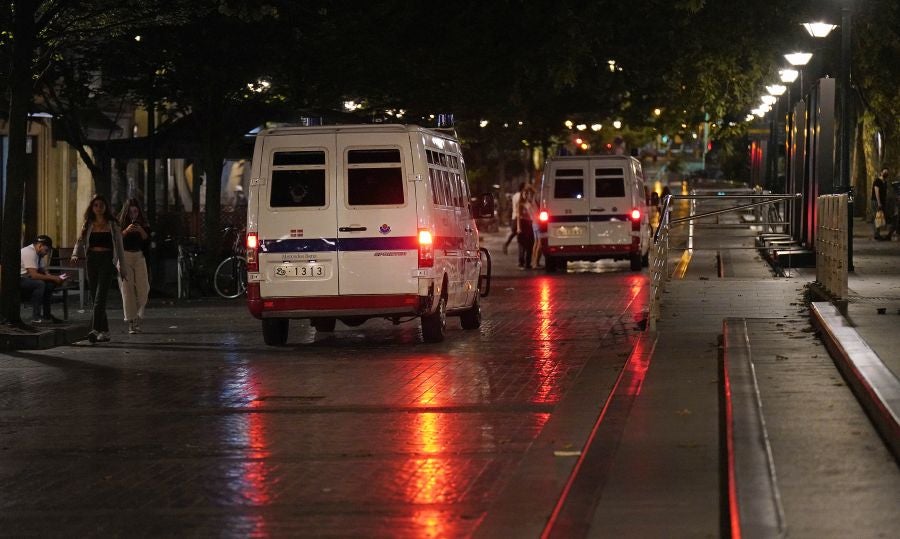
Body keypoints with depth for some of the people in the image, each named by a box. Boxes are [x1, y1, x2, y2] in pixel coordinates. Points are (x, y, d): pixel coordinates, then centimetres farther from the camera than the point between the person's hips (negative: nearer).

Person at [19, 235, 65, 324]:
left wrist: (56, 278, -7)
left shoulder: (38, 253, 8)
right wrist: (53, 278, -21)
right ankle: (36, 318, -26)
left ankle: (46, 315, 5)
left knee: (49, 285, -1)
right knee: (39, 284, -29)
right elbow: (34, 275, -28)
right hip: (18, 279, -10)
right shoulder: (29, 253, -22)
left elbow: (44, 272, 12)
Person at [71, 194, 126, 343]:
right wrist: (75, 255, -17)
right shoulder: (88, 225, 12)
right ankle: (104, 331, 14)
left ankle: (96, 330, -25)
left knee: (100, 297, -16)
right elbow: (80, 241, 3)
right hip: (92, 260, 4)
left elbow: (119, 246, 9)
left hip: (107, 260, -4)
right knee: (96, 297, 5)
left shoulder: (112, 225, 7)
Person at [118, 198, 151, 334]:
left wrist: (141, 231, -14)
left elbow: (147, 240, 3)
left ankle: (138, 316, 15)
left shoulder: (143, 224, 8)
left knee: (143, 289, -5)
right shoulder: (119, 223, -1)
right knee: (127, 289, -6)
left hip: (139, 256, 3)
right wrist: (126, 231, -20)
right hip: (124, 256, -3)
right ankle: (131, 322, -4)